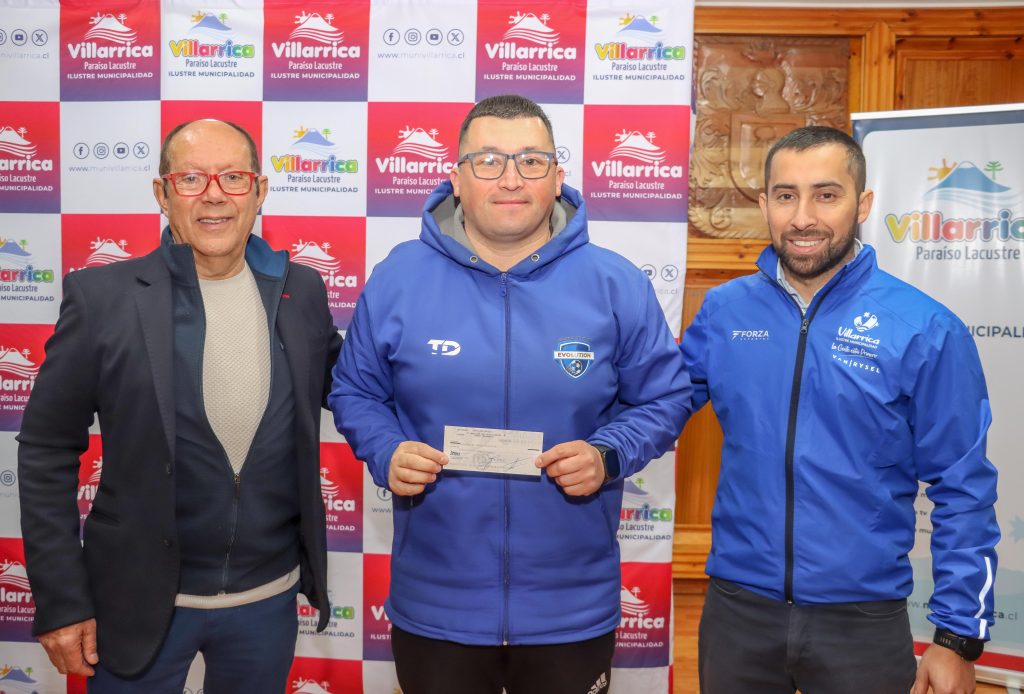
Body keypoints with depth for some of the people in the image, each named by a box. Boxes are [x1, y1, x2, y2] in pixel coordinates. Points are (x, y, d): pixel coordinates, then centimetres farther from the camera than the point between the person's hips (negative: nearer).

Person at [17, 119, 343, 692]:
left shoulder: (302, 291, -3)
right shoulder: (102, 297, -10)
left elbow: (340, 385, 13)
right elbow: (48, 452, -6)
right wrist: (61, 601, -6)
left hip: (270, 597, 3)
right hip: (140, 602, -2)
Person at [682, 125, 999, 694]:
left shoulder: (924, 329, -9)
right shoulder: (724, 310, -2)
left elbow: (964, 492, -5)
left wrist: (959, 635, -4)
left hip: (864, 618, -2)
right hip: (736, 606, 2)